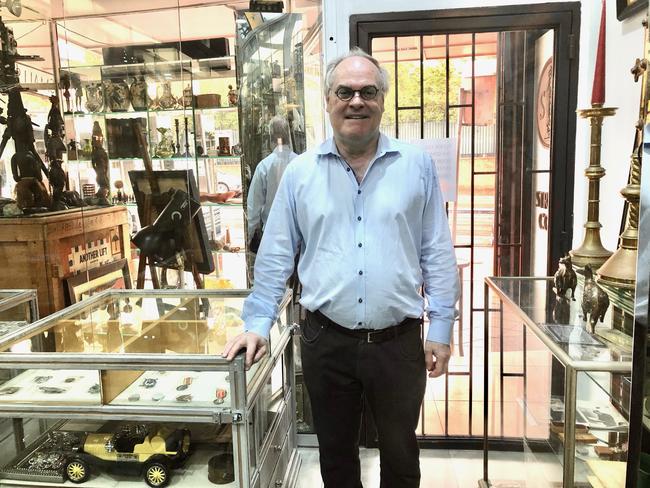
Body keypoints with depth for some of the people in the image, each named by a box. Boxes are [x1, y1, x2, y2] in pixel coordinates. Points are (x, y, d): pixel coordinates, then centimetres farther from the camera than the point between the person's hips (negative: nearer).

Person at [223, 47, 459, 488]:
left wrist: (441, 329, -2)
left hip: (399, 341, 0)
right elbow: (276, 257, 4)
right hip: (326, 341, 1)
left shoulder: (417, 165, -2)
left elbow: (438, 254, 0)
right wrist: (258, 324, -1)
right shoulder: (300, 173, 1)